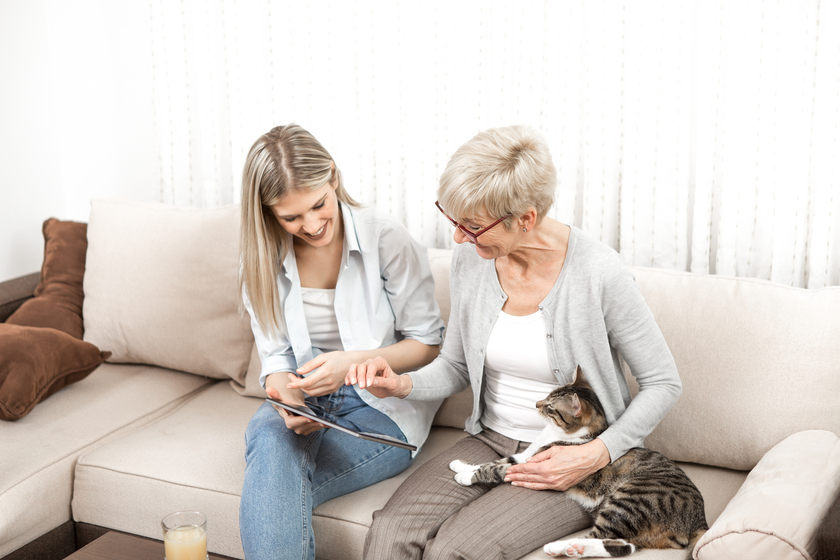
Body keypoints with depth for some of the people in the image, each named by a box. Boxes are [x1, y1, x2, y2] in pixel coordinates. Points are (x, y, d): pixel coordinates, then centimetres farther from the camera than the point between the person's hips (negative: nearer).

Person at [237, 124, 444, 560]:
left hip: (383, 408, -3)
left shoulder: (385, 238, -10)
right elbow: (274, 356, 5)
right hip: (307, 403, 3)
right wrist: (289, 403, -18)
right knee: (269, 435, -34)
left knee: (272, 483, -28)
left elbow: (428, 343, -4)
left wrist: (353, 362, -20)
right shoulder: (263, 259, 2)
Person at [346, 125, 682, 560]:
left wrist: (595, 456, -17)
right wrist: (402, 385, -10)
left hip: (570, 461, -4)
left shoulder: (598, 275, -20)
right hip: (489, 441, 5)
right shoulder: (470, 260, -4)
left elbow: (663, 383, -8)